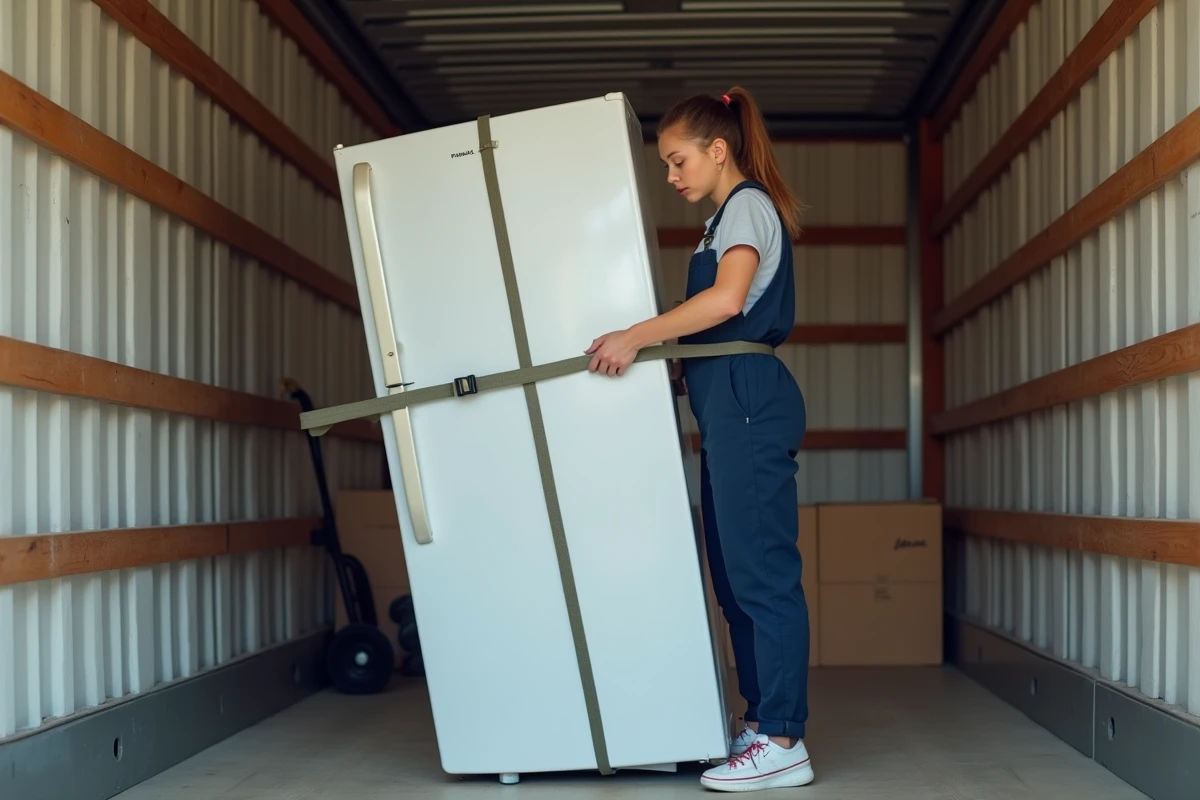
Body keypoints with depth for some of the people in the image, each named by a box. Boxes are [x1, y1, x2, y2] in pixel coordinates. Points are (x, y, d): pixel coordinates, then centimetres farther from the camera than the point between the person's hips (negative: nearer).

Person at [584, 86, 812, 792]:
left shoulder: (748, 204, -4)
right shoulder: (729, 217, 24)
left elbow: (727, 298, -21)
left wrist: (637, 337, -19)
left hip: (749, 397, -10)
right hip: (728, 403, 10)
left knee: (760, 570, -10)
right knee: (735, 572, 10)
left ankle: (783, 742, -6)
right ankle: (762, 720, 15)